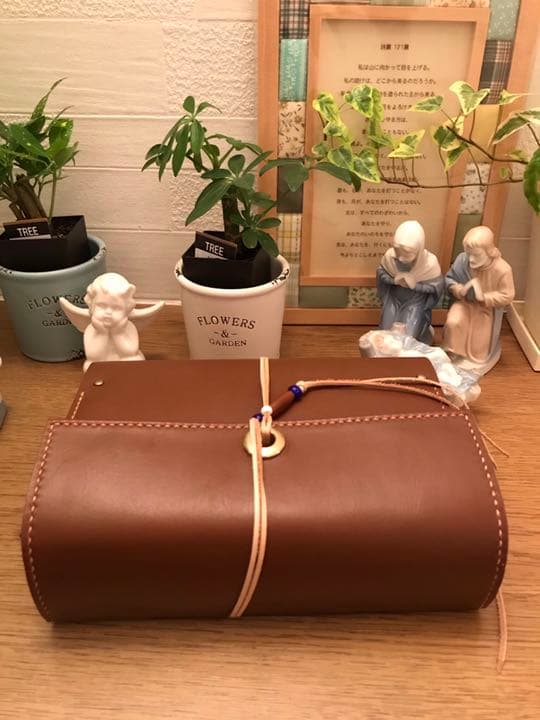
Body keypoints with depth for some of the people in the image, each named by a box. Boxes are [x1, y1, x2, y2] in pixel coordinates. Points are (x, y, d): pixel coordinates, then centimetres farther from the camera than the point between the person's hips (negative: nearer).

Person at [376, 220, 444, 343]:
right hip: (394, 299, 3)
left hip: (416, 302, -2)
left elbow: (437, 286, -16)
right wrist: (393, 280, -24)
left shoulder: (430, 263, -30)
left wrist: (415, 284, -27)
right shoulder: (389, 255, -24)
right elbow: (381, 273, -4)